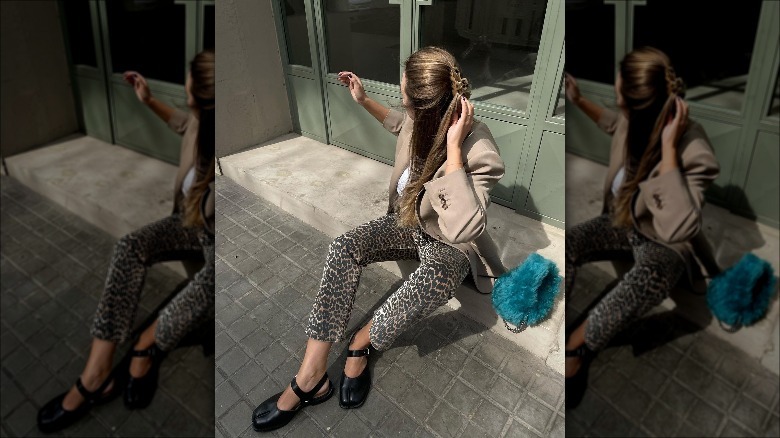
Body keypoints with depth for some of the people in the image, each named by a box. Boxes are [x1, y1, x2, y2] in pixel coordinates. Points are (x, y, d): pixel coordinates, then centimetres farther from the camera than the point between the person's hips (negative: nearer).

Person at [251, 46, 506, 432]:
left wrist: (452, 149, -44)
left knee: (431, 285, -40)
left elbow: (464, 229, -45)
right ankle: (310, 378, -19)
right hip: (408, 223, 6)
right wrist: (364, 100, 14)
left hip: (448, 245, -5)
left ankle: (361, 342, -6)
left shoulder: (478, 152, -30)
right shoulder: (423, 120, -11)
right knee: (344, 247, -23)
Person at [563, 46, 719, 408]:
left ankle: (574, 347, -20)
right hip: (622, 223, 6)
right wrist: (578, 100, 9)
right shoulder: (638, 122, -12)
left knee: (652, 277, -40)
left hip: (662, 242, -6)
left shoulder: (693, 152, -30)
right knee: (566, 243, -22)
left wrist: (668, 149, -44)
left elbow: (678, 228, -43)